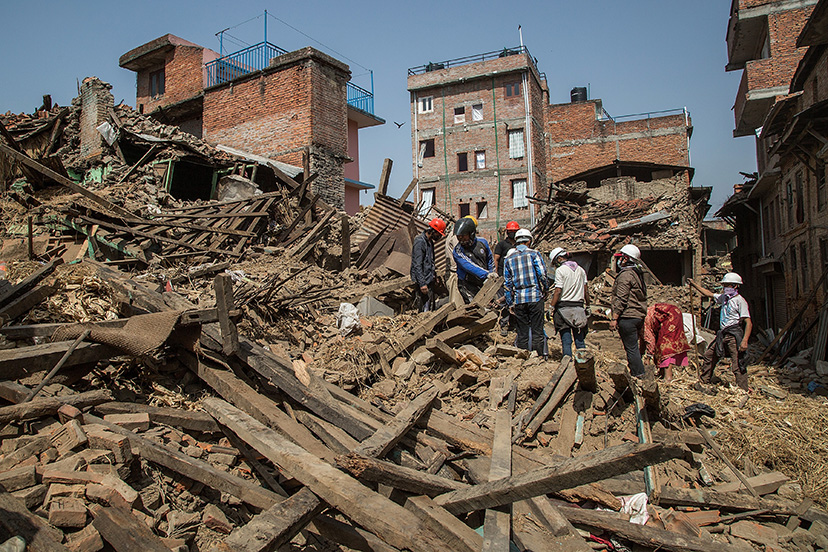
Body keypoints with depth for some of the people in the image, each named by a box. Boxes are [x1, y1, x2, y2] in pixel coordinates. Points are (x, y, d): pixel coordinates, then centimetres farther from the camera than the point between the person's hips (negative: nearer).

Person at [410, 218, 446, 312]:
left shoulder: (430, 241, 14)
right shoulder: (420, 242, -17)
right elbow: (417, 265, -22)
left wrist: (434, 276, 24)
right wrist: (422, 283, -25)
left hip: (430, 279, 10)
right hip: (424, 280, -10)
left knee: (431, 306, 14)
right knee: (426, 308, -10)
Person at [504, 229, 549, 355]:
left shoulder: (509, 260, 10)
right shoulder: (534, 254, 0)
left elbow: (507, 284, 9)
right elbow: (542, 274, -7)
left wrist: (510, 303, 12)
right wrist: (546, 290, 9)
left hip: (519, 299, 3)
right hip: (535, 297, -2)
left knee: (522, 332, 8)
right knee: (537, 330, 3)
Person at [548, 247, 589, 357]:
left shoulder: (560, 270, -6)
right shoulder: (580, 270, 11)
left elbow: (558, 292, -13)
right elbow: (586, 291, 11)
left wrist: (551, 307, -10)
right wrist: (588, 305, 18)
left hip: (564, 308, -5)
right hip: (579, 307, 5)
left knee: (566, 340, -1)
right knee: (579, 339, 10)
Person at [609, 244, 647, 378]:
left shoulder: (625, 275, -13)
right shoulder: (638, 274, 17)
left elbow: (621, 300, -19)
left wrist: (614, 318, -17)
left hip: (628, 317, -10)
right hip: (639, 316, 10)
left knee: (631, 348, -4)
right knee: (634, 346, 15)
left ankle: (638, 375, -1)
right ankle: (639, 373, 21)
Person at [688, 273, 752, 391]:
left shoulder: (740, 301, -11)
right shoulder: (724, 297, 14)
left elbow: (749, 323, -16)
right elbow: (709, 294, 30)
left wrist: (744, 341, -24)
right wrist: (694, 284, 27)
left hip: (734, 335, -9)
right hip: (722, 335, 9)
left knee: (738, 364, -10)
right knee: (709, 355, 17)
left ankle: (743, 390, -4)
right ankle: (703, 380, 32)